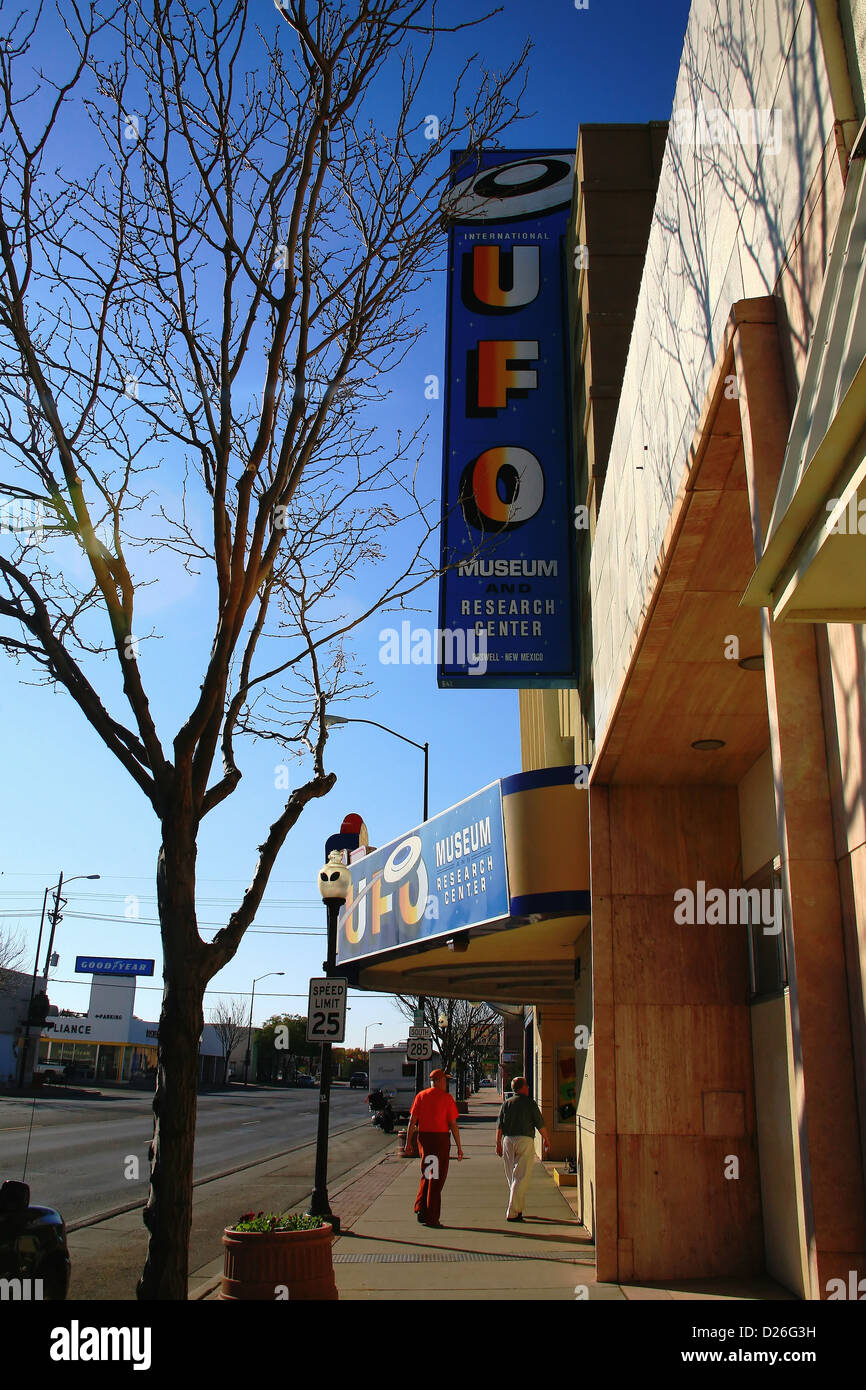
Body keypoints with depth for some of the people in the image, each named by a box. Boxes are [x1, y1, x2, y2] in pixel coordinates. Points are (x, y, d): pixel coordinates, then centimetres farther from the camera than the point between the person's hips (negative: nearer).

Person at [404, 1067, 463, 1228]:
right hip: (441, 1138, -4)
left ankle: (421, 1208, 8)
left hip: (423, 1137, 4)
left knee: (426, 1174, 20)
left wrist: (408, 1141, 6)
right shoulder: (447, 1098, -6)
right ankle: (432, 1217, 7)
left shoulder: (421, 1096, 4)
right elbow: (453, 1124, -7)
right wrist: (459, 1147, -3)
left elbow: (412, 1121, 1)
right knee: (437, 1178, 4)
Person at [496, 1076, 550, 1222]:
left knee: (511, 1177, 15)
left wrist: (498, 1143, 10)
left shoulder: (506, 1103, 9)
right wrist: (546, 1139, 14)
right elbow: (540, 1124, 2)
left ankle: (518, 1209, 24)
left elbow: (499, 1125, 6)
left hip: (508, 1140, 4)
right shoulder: (530, 1103, -1)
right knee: (521, 1177, -4)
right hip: (525, 1140, -4)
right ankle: (512, 1212, -10)